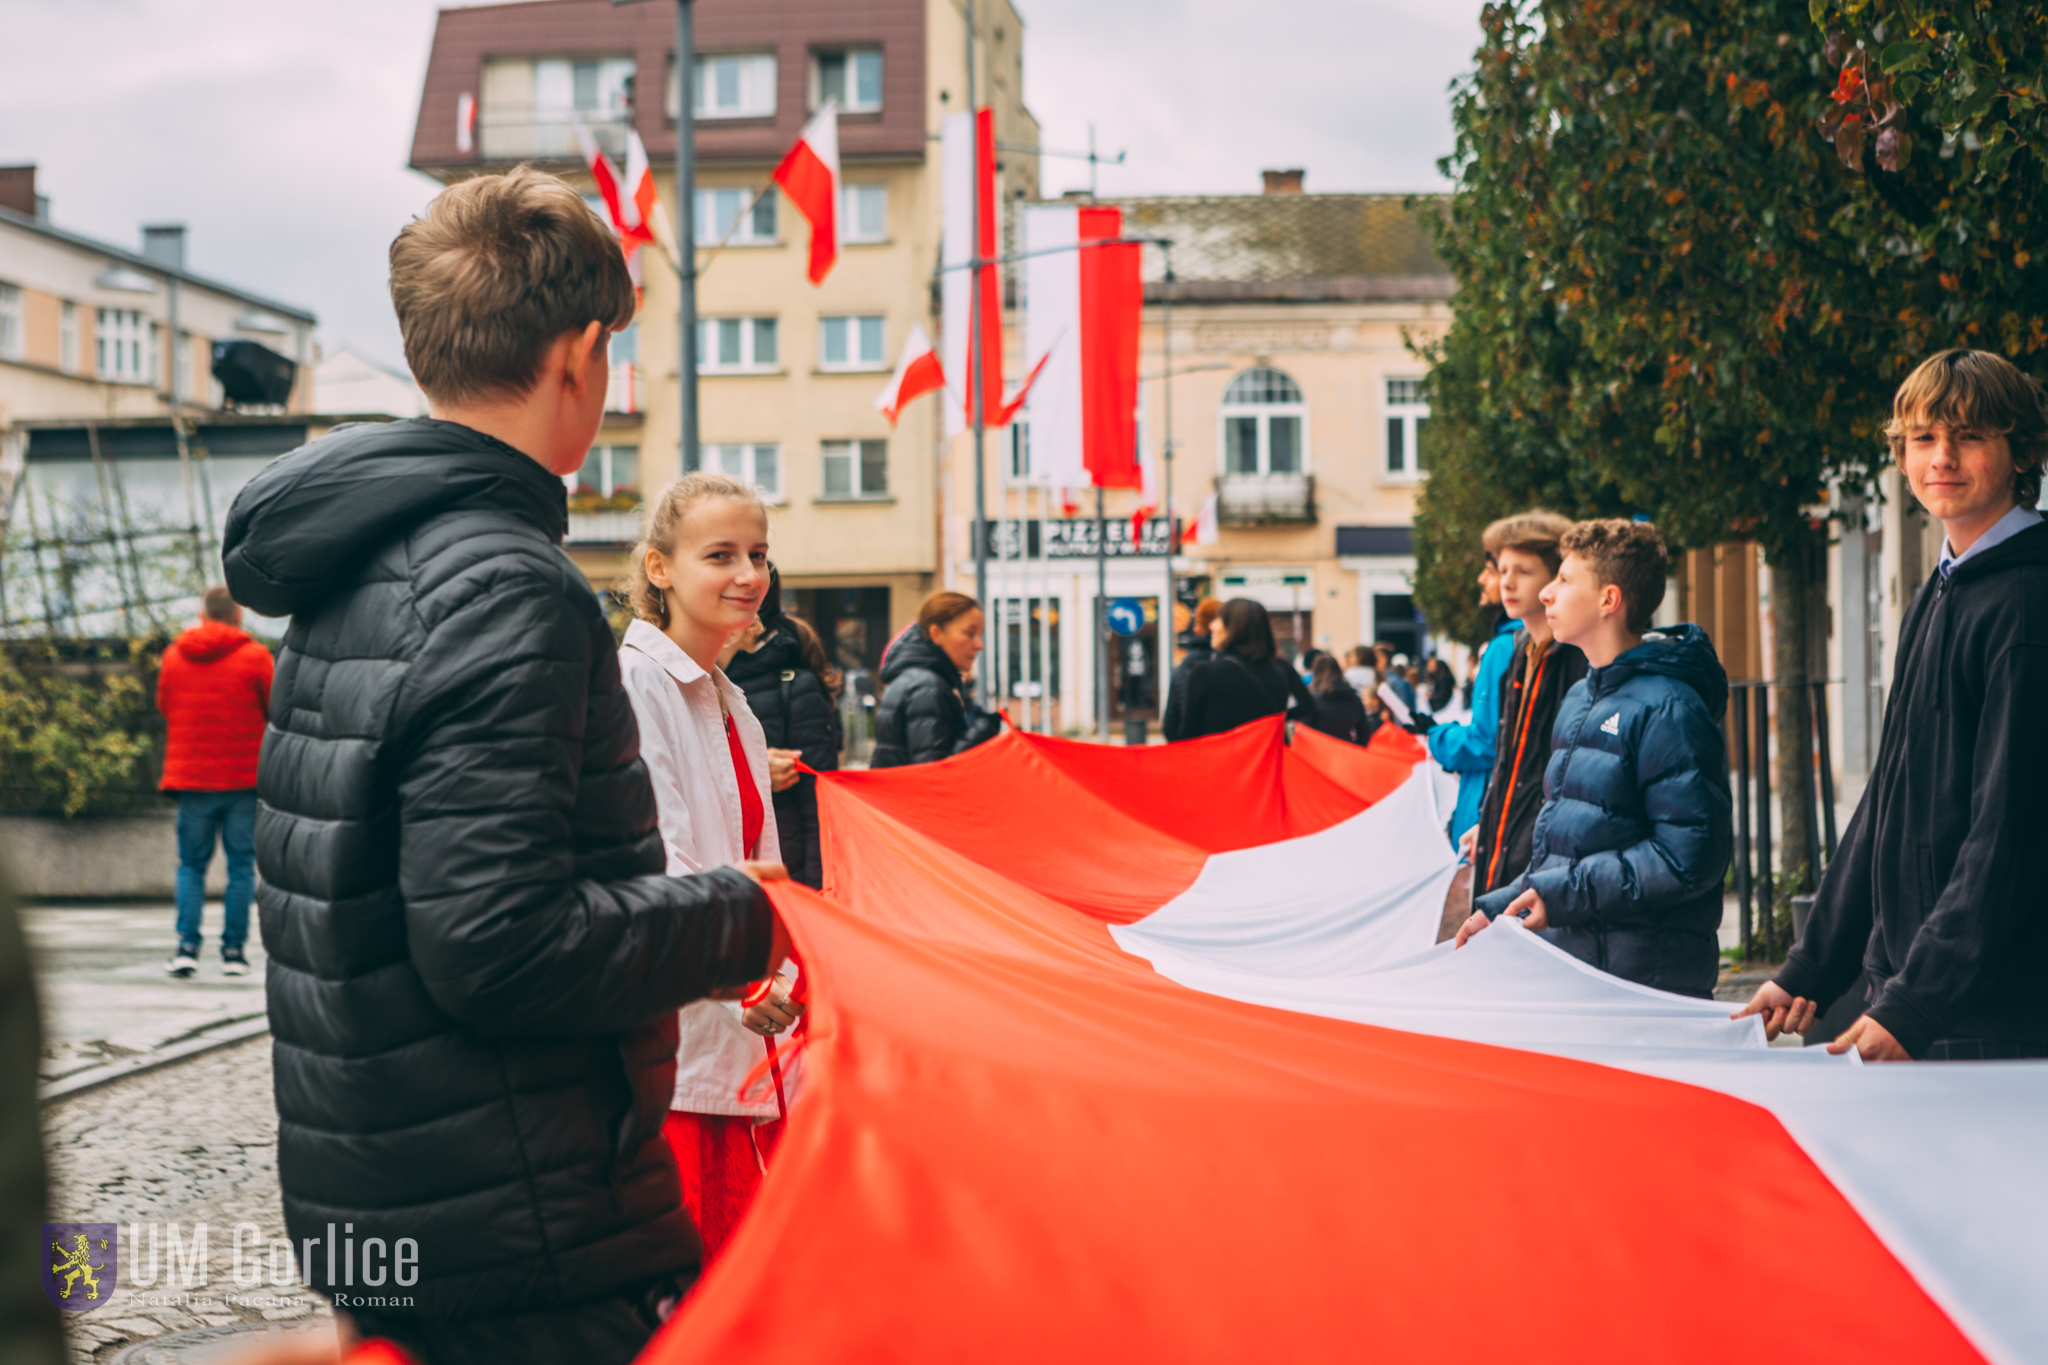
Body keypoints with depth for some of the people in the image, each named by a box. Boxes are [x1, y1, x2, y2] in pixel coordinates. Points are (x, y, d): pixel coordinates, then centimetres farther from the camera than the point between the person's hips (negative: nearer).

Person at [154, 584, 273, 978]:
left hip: (190, 776, 2)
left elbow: (164, 706, 15)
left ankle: (187, 946, -2)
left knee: (192, 865, 10)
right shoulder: (255, 657, -7)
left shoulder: (174, 656, 4)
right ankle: (234, 951, 2)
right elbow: (277, 711, -2)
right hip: (243, 778, -2)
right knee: (241, 865, 4)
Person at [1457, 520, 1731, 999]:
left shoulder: (1667, 711, -13)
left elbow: (1690, 855, -20)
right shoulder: (1579, 700, 17)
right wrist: (1498, 908, 13)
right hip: (1568, 968, 9)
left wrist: (1566, 893, -20)